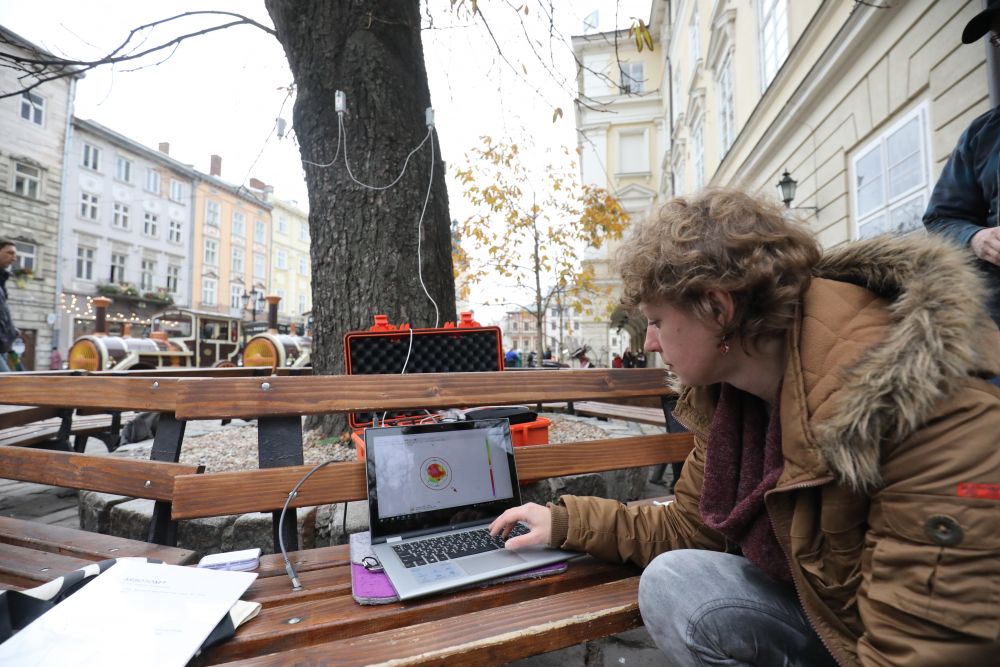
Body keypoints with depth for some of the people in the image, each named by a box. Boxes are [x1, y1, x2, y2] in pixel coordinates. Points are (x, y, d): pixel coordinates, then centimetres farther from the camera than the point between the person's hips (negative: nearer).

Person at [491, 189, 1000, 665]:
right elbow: (692, 527, 2)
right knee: (671, 583, -18)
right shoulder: (726, 394, -7)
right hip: (824, 613, 5)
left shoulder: (924, 411, -28)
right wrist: (565, 522, -1)